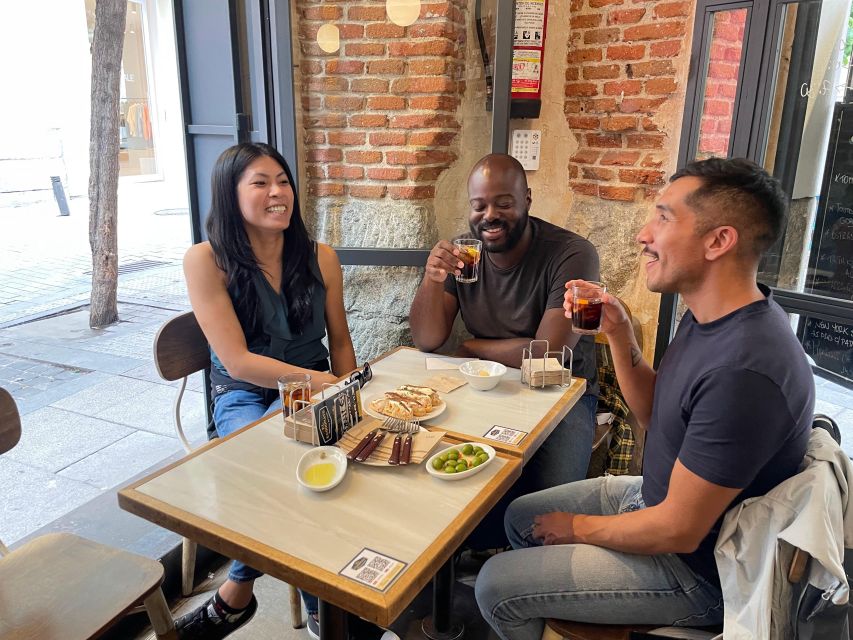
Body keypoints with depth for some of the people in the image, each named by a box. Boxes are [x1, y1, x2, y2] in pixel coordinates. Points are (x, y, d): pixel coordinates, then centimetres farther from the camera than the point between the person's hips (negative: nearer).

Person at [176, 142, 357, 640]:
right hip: (242, 395, -2)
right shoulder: (207, 260, -10)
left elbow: (341, 343, 9)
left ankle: (237, 593, -6)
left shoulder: (320, 257, 0)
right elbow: (237, 362, -15)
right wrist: (323, 382, -21)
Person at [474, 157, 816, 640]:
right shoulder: (711, 315, -4)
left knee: (496, 586, -6)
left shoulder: (743, 370, -35)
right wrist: (618, 331, -9)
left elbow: (678, 530, -27)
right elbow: (655, 414, 5)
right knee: (520, 517, 17)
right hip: (654, 495, 9)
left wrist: (579, 527, -10)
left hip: (696, 566, -8)